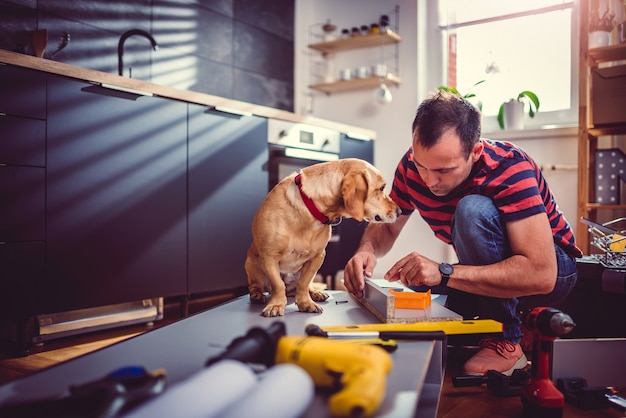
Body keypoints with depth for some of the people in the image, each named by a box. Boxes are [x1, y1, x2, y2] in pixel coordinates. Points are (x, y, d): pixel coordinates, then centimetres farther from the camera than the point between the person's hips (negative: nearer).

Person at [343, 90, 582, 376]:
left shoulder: (510, 169, -30)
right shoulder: (413, 165, -14)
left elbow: (541, 274, -37)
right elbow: (386, 225, -1)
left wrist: (444, 273, -44)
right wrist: (367, 250, -26)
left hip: (554, 268, -6)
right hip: (489, 273, 6)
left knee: (472, 210, -32)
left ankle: (506, 341, -17)